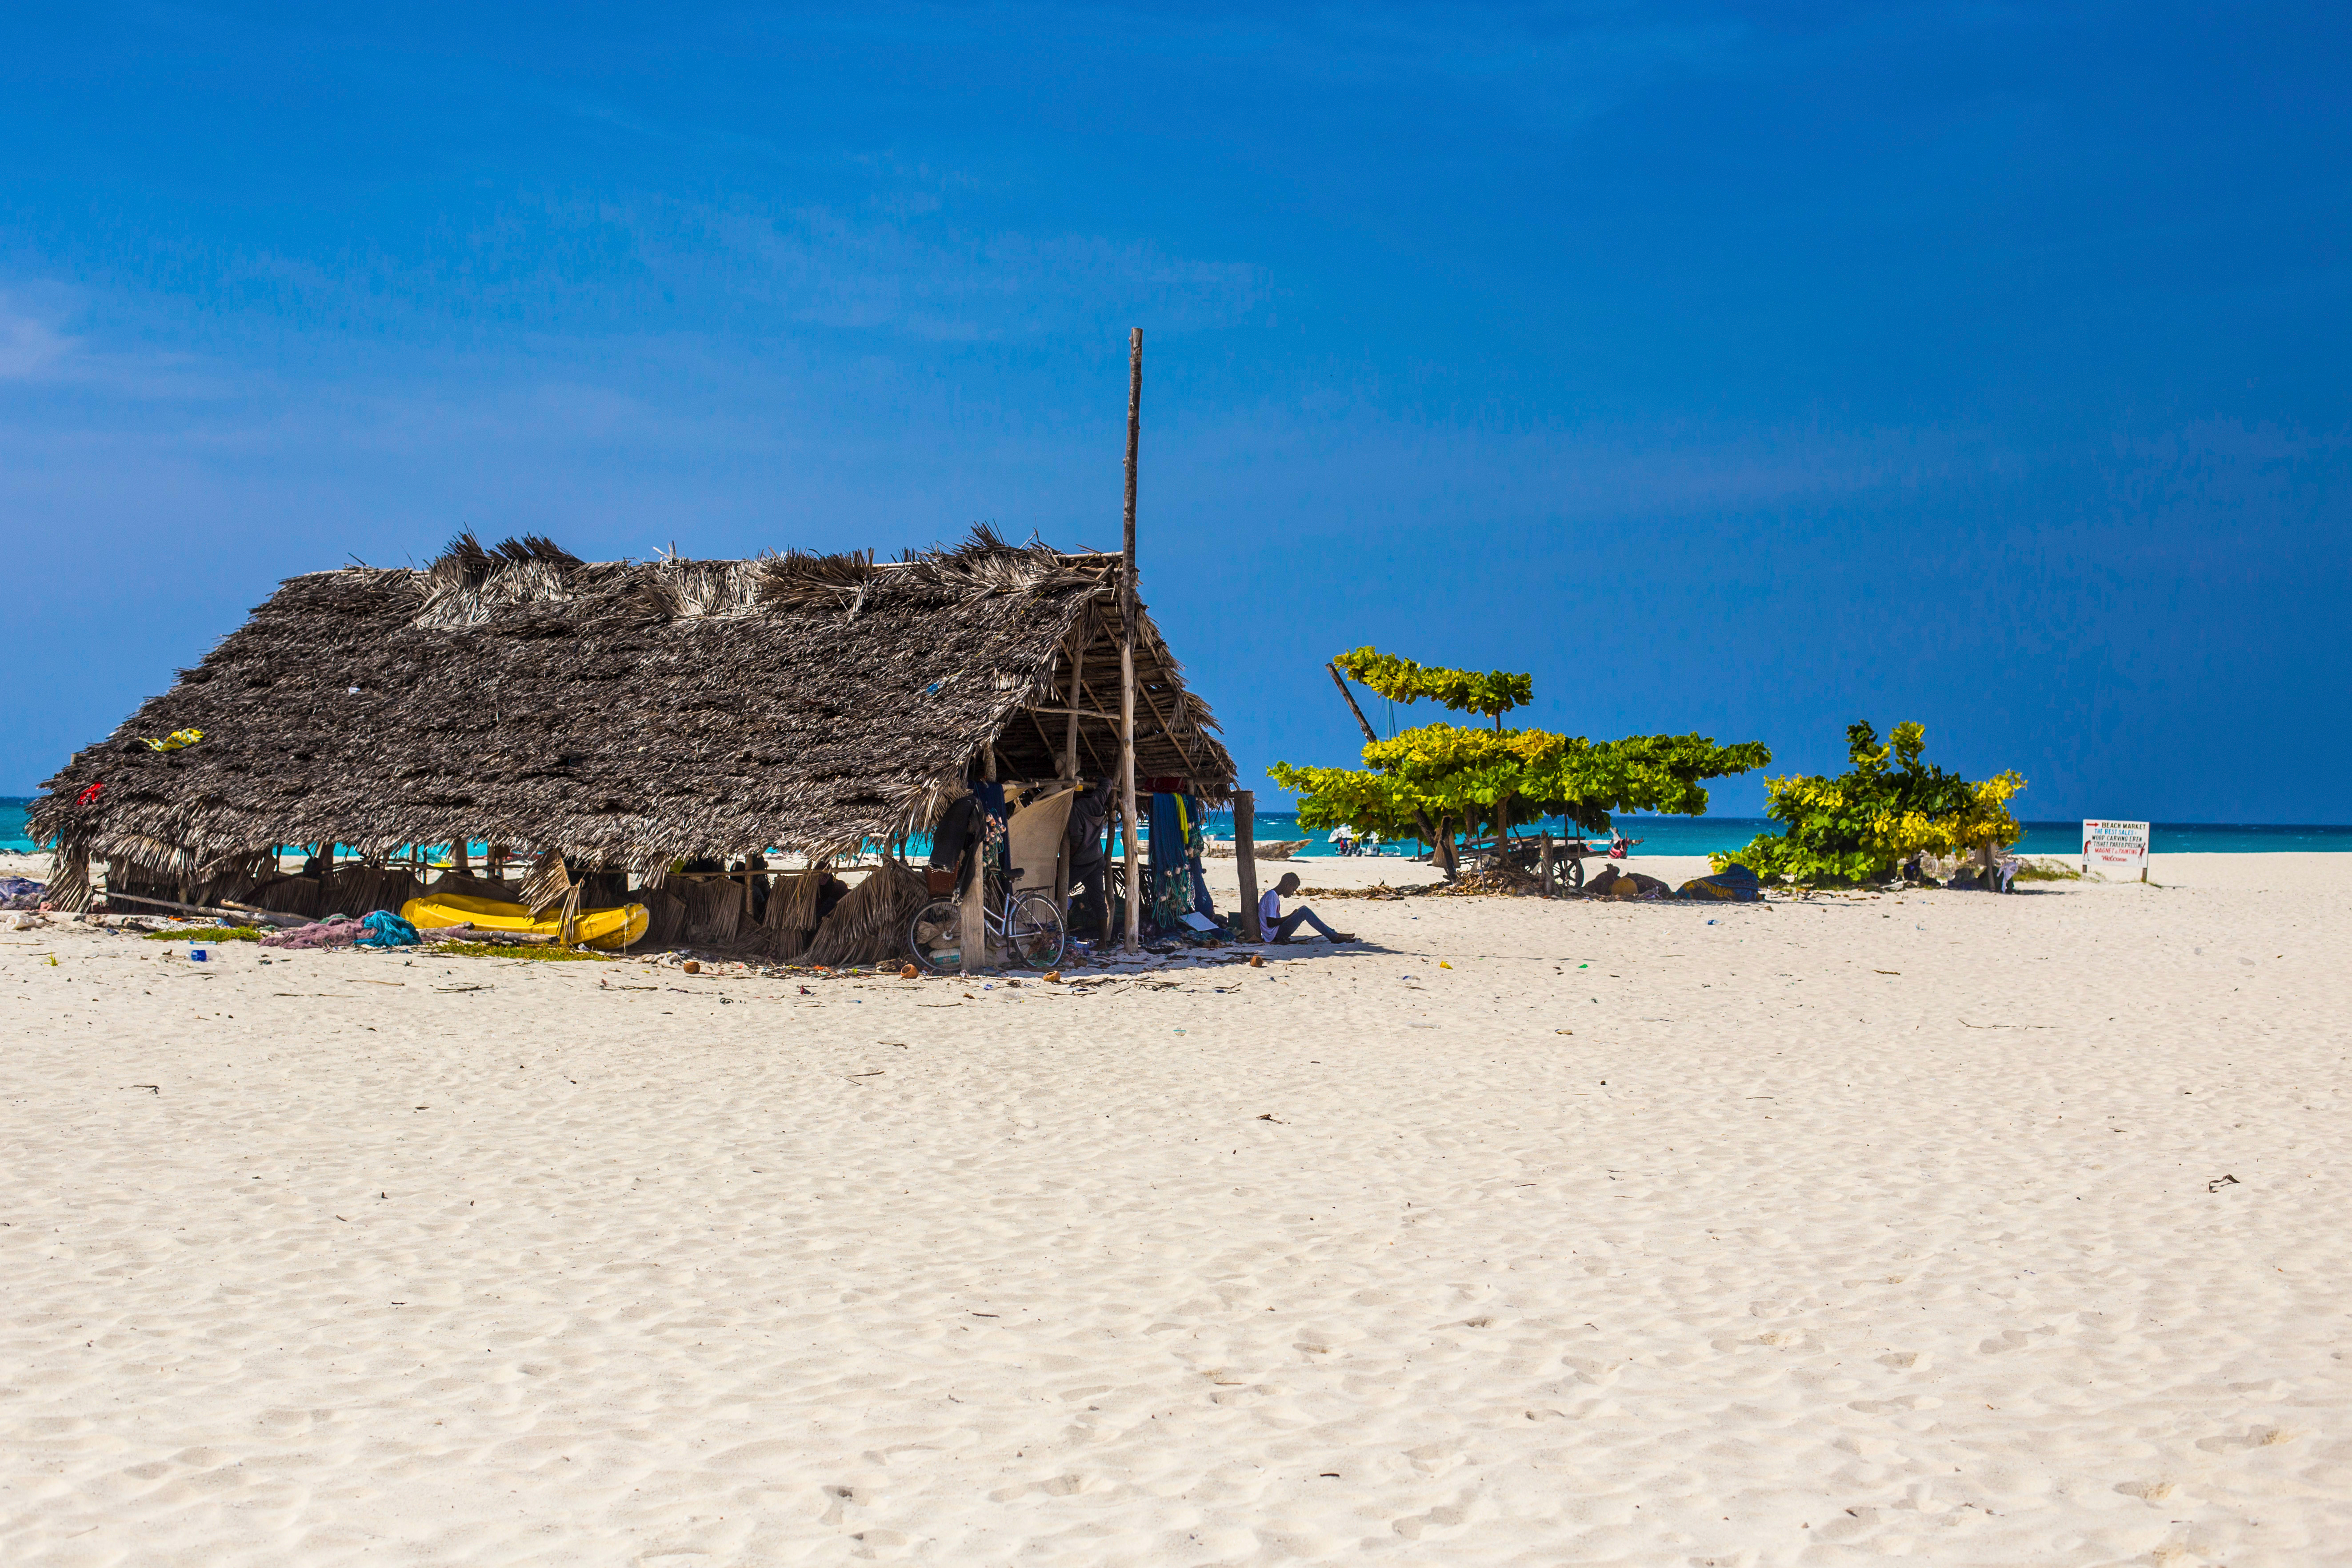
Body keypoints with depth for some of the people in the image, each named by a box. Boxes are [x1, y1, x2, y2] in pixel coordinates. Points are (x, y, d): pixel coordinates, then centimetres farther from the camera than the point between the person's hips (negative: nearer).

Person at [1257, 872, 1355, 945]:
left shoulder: (1273, 895, 16)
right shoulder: (1272, 897, -16)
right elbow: (1270, 923, -22)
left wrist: (1291, 917, 9)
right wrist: (1290, 916, -12)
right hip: (1274, 937, -11)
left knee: (1303, 910, 12)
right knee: (1304, 912, -16)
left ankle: (1332, 933, 8)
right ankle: (1334, 937, -11)